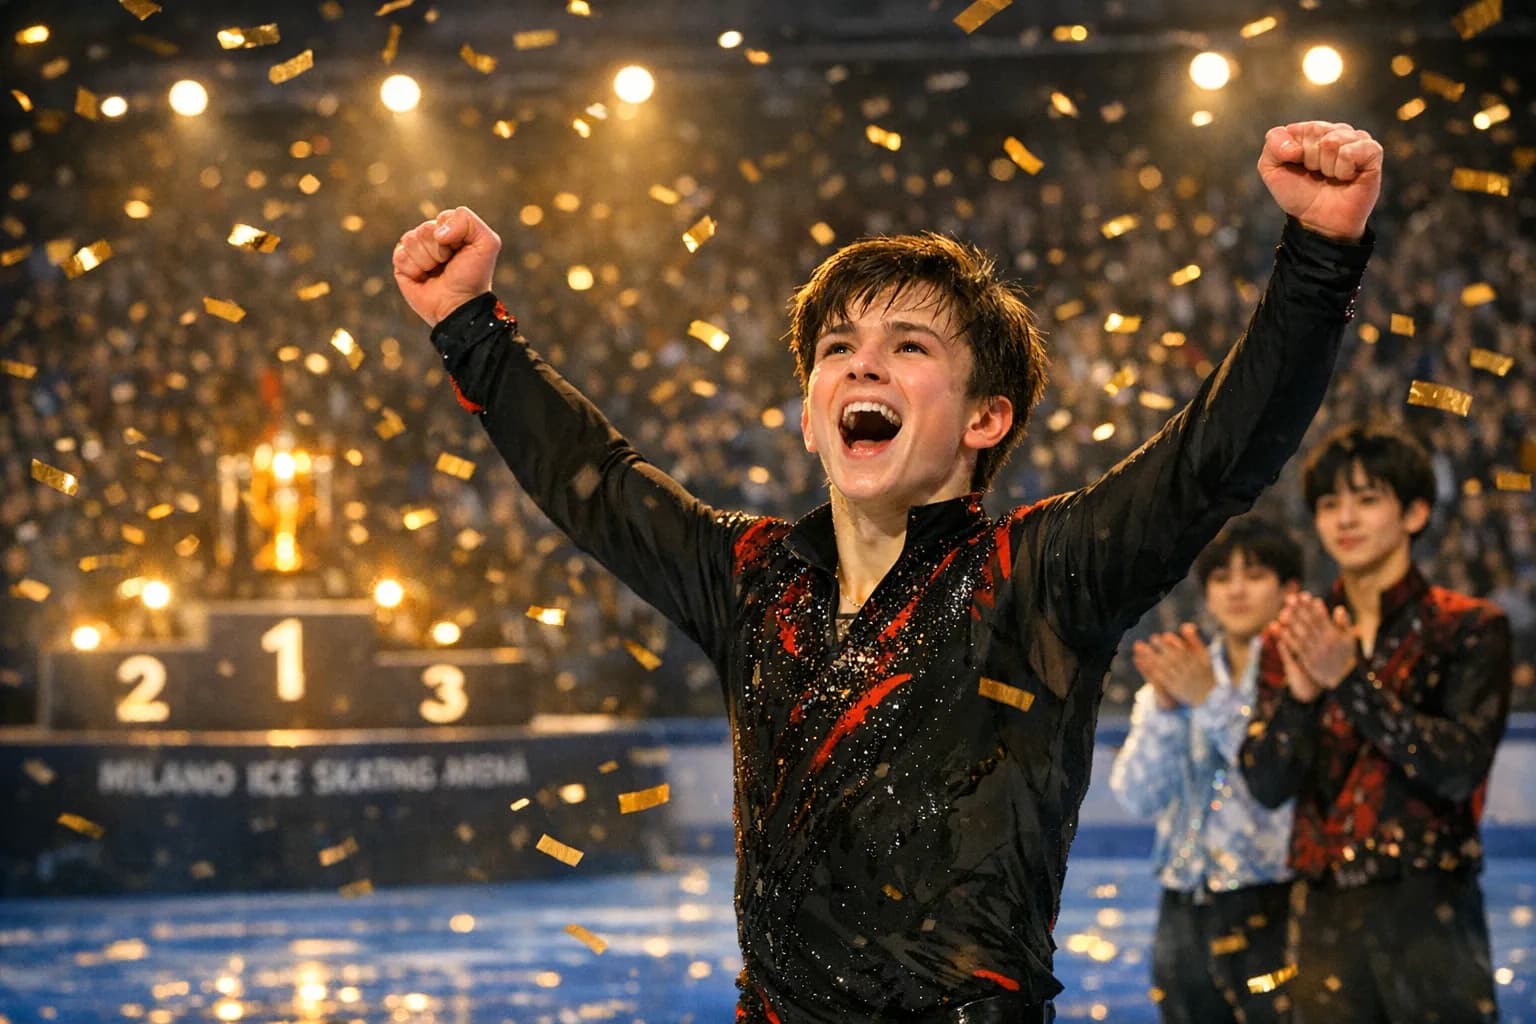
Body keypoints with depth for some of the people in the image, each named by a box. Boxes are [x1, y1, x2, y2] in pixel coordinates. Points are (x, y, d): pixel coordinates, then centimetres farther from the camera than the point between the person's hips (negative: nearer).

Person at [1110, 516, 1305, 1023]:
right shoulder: (1175, 679, 14)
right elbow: (1138, 794, 4)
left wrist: (1211, 700, -18)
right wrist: (1166, 707, -10)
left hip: (1272, 911, -5)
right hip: (1186, 918, 5)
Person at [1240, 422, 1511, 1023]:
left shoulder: (1469, 629, 0)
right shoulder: (1294, 638, 10)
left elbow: (1461, 767, -13)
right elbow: (1267, 785, 1)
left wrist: (1350, 679, -18)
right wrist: (1300, 692, -16)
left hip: (1429, 912, -3)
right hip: (1327, 920, 3)